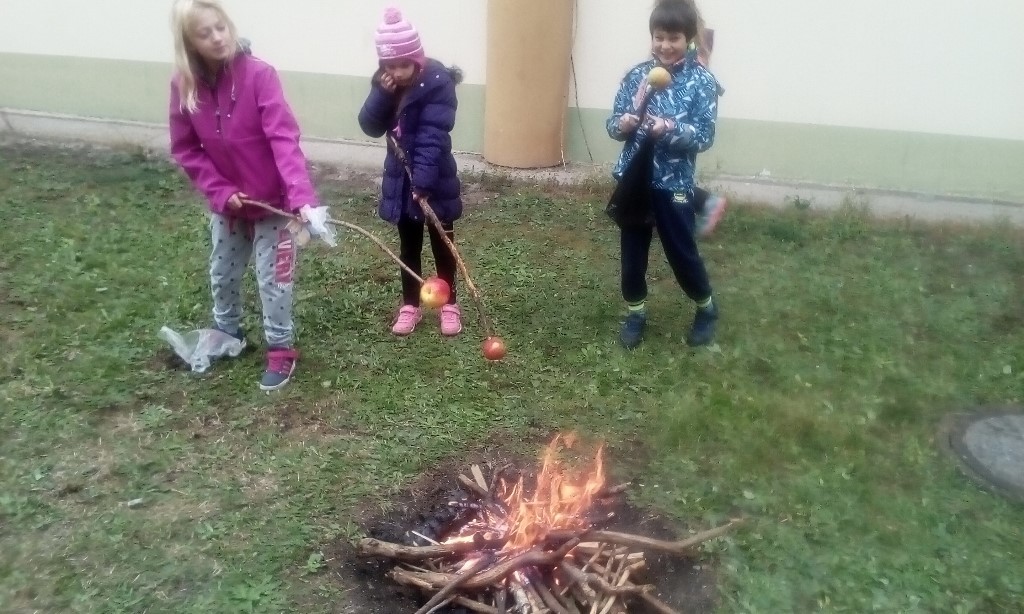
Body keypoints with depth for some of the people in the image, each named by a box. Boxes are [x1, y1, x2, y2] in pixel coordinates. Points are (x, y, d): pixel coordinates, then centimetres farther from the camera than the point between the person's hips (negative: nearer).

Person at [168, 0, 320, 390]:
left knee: (273, 278, 3)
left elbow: (285, 138, -29)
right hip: (226, 202, 5)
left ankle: (281, 350, 21)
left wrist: (302, 196, -41)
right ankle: (227, 334, 44)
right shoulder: (184, 84, -9)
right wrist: (219, 191, -13)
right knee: (222, 274, 20)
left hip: (271, 200, -4)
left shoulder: (259, 74, -21)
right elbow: (185, 149, -1)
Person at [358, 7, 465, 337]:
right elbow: (370, 127, -6)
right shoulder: (385, 83, 0)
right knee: (408, 246, 15)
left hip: (435, 181, -5)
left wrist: (424, 180, -34)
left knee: (442, 245, 10)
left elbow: (433, 136, -26)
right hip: (400, 179, 5)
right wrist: (381, 94, -21)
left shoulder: (437, 82, -18)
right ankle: (410, 304, 28)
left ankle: (449, 304, 25)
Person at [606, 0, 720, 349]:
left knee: (682, 253, 7)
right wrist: (623, 124, -19)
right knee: (632, 250, 11)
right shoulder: (636, 75, 3)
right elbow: (613, 125, 4)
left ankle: (707, 309, 32)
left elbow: (705, 136, -11)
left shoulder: (701, 81, -6)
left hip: (673, 183, -3)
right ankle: (636, 312, 31)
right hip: (634, 179, 3)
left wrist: (670, 129, -27)